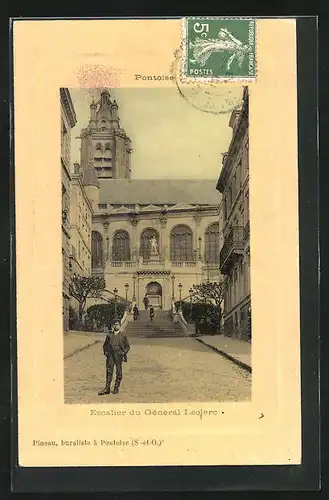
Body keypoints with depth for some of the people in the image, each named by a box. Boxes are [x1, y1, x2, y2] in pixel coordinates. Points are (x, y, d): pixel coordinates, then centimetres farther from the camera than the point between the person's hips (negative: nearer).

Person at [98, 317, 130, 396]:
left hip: (119, 356, -1)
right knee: (109, 372, -2)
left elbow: (127, 346, 10)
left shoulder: (123, 336, 3)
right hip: (110, 356, 1)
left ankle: (116, 388, 15)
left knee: (118, 373, 4)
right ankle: (107, 388, 0)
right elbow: (105, 345, 18)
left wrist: (124, 352, -3)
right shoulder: (109, 335, 7)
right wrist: (105, 352, 5)